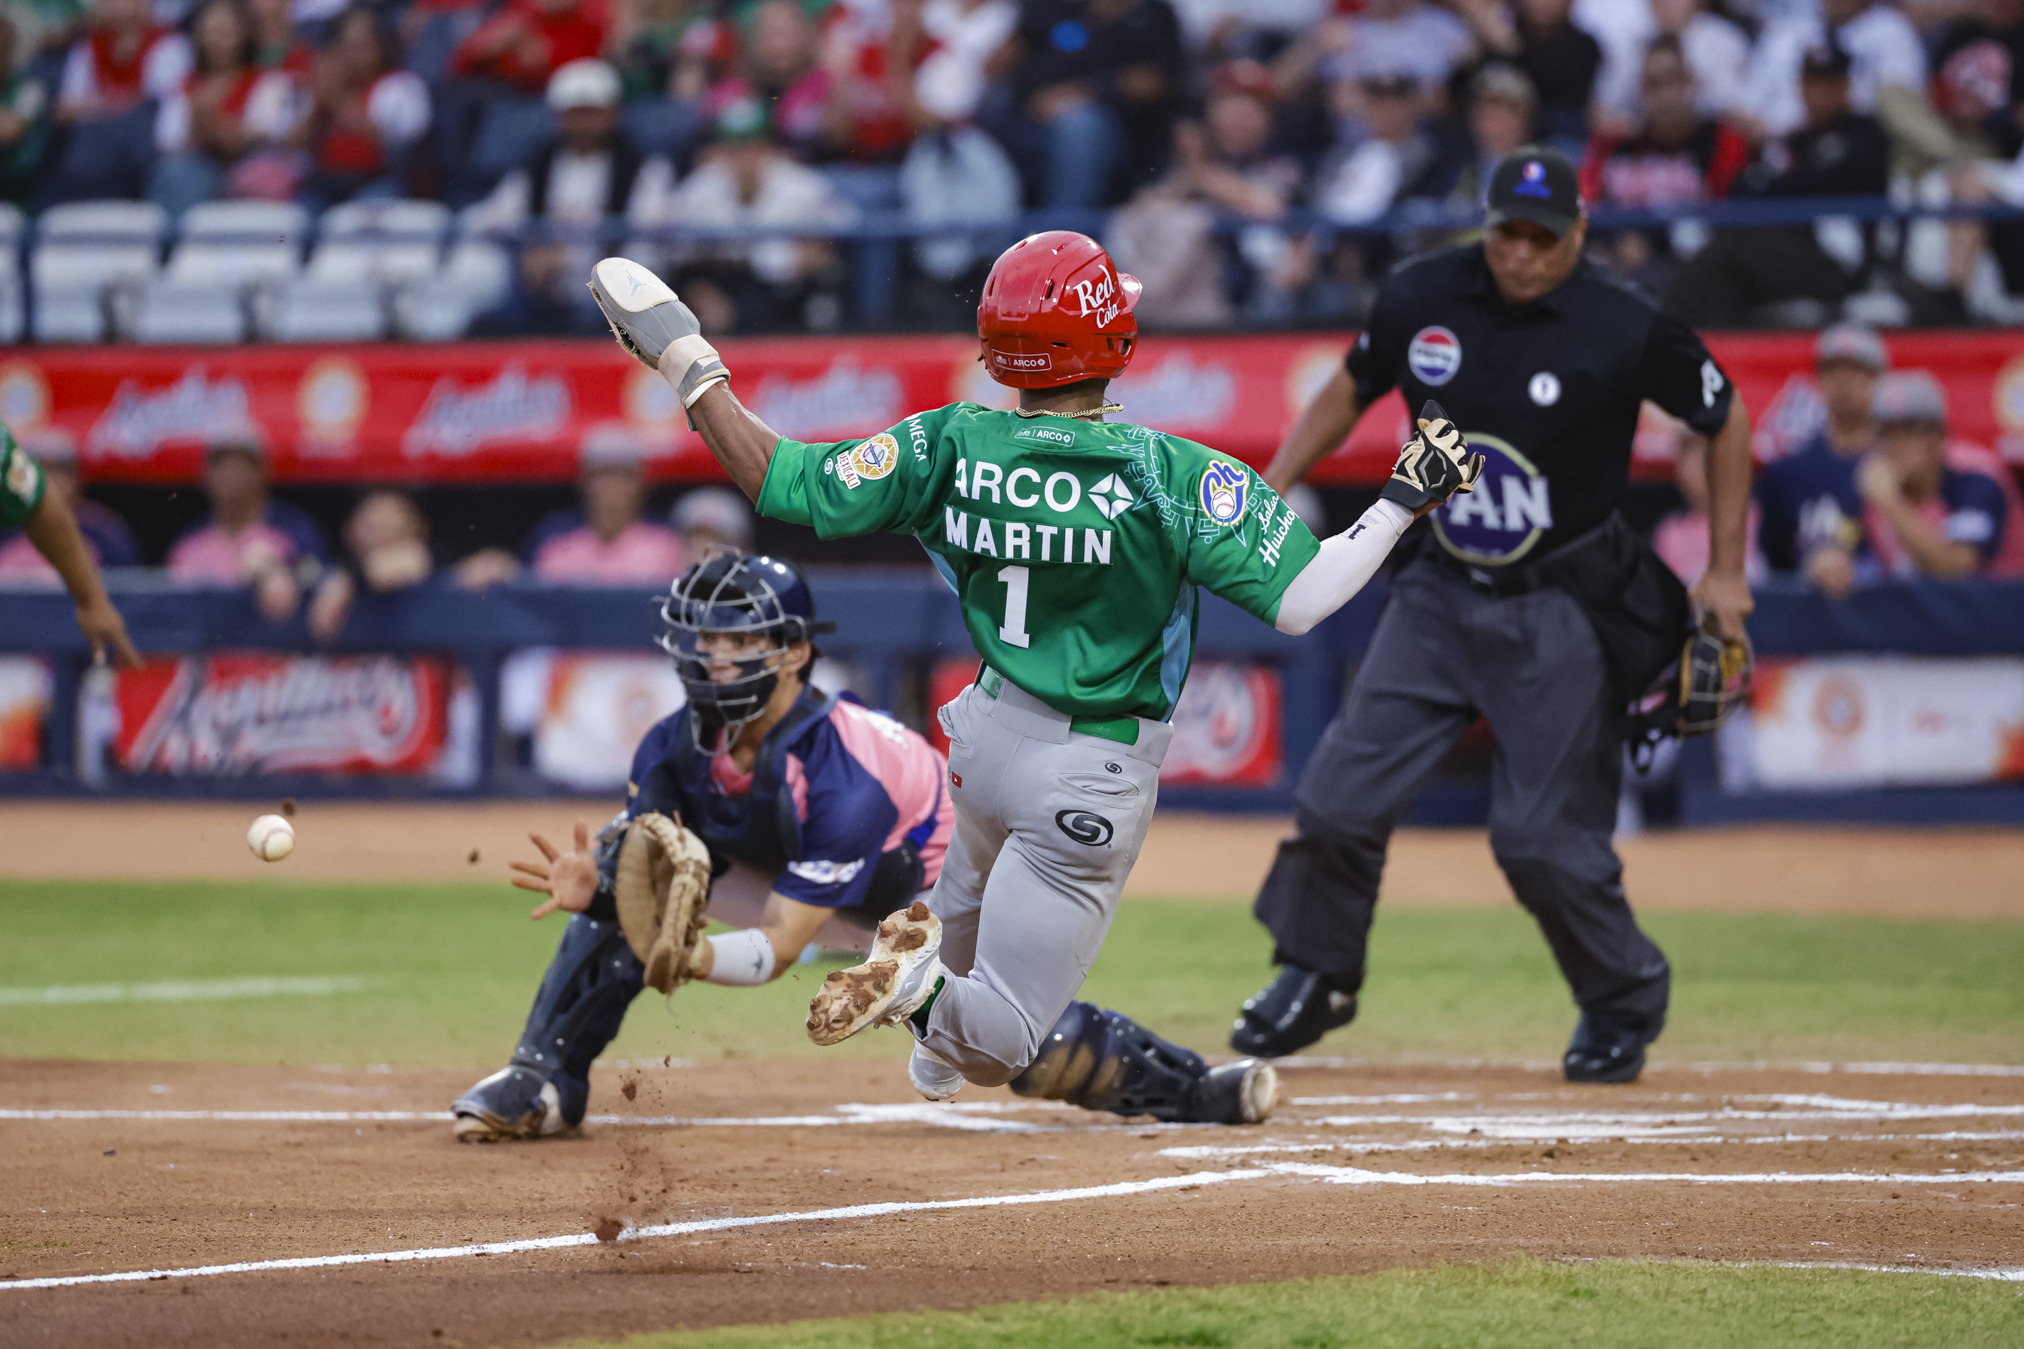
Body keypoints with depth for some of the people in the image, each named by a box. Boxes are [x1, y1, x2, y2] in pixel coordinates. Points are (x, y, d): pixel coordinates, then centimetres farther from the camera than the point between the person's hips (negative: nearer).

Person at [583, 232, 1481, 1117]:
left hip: (986, 736, 5)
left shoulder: (953, 445, -9)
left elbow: (785, 486, -6)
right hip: (1093, 772, -5)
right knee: (997, 1032, -5)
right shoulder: (1171, 475, -20)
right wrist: (1406, 500, -14)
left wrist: (690, 366, 5)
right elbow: (1299, 601, -23)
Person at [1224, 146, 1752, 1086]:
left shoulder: (1627, 329, -14)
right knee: (1341, 796, -4)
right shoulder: (1421, 296, -4)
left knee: (1541, 833, -6)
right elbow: (1352, 390, 14)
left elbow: (1725, 420, -1)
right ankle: (1313, 977, 19)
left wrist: (1725, 570, -2)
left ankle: (1625, 998, 20)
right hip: (1440, 591, 4)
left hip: (1561, 611, -4)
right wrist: (1272, 487, 4)